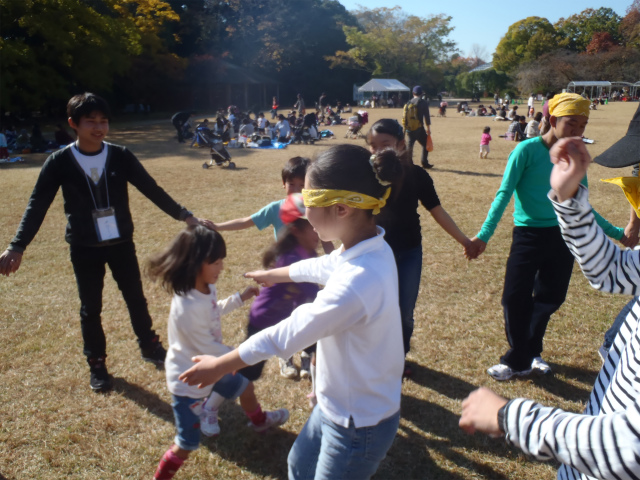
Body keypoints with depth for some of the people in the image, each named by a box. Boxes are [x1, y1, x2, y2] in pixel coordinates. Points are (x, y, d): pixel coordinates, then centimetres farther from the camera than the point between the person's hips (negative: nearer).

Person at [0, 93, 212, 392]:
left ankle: (150, 347, 36)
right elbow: (38, 205, -11)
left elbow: (151, 189, -7)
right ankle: (96, 364, 30)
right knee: (91, 308, 11)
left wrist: (185, 216, -13)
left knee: (136, 298, 14)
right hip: (84, 249, -1)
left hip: (121, 243, 1)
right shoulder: (60, 162, -11)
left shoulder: (121, 157, -8)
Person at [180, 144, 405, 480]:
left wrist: (219, 366, -9)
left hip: (359, 425, -8)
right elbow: (320, 266, 13)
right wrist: (274, 274, 32)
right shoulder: (371, 248, -8)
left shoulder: (355, 284, -37)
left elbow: (285, 336, -25)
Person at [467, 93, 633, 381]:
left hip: (563, 237, 5)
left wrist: (616, 233, 17)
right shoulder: (527, 150, -9)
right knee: (516, 299, -5)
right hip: (529, 235, -5)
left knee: (551, 298, 12)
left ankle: (529, 354, 33)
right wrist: (484, 234, -24)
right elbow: (504, 194, -14)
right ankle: (519, 361, 16)